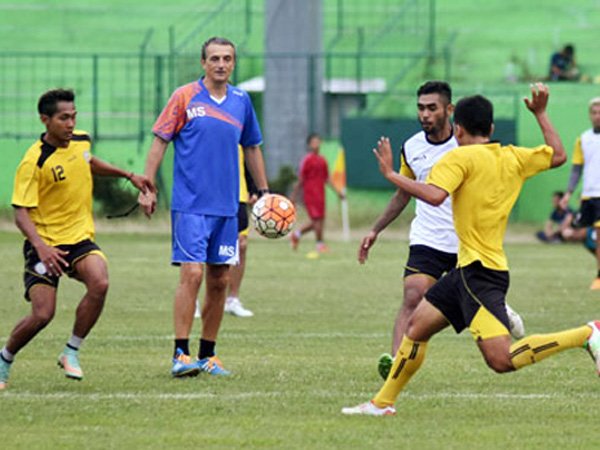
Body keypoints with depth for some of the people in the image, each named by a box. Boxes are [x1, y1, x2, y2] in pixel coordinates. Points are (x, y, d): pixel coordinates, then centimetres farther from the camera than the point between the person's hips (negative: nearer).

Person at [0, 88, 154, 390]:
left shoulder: (81, 141, 3)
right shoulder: (33, 162, -17)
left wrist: (128, 175, 25)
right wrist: (41, 247, -34)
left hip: (80, 238, 5)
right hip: (45, 244, -5)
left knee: (100, 283, -25)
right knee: (42, 314, -14)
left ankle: (71, 353, -8)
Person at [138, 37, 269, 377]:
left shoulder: (241, 101, 10)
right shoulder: (185, 97, -2)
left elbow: (252, 148, 21)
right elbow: (160, 142, 0)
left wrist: (264, 192, 20)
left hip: (227, 207, 5)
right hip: (190, 204, -5)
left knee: (219, 280, 5)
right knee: (192, 273, -13)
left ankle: (208, 355, 14)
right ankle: (181, 354, -10)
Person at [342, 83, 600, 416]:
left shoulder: (460, 157, -12)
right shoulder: (513, 158, 10)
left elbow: (434, 195, -27)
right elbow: (558, 156, 23)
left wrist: (391, 174, -16)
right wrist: (541, 114, 32)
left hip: (479, 271, -10)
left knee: (501, 360, -18)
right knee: (417, 326, 17)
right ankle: (383, 402, 23)